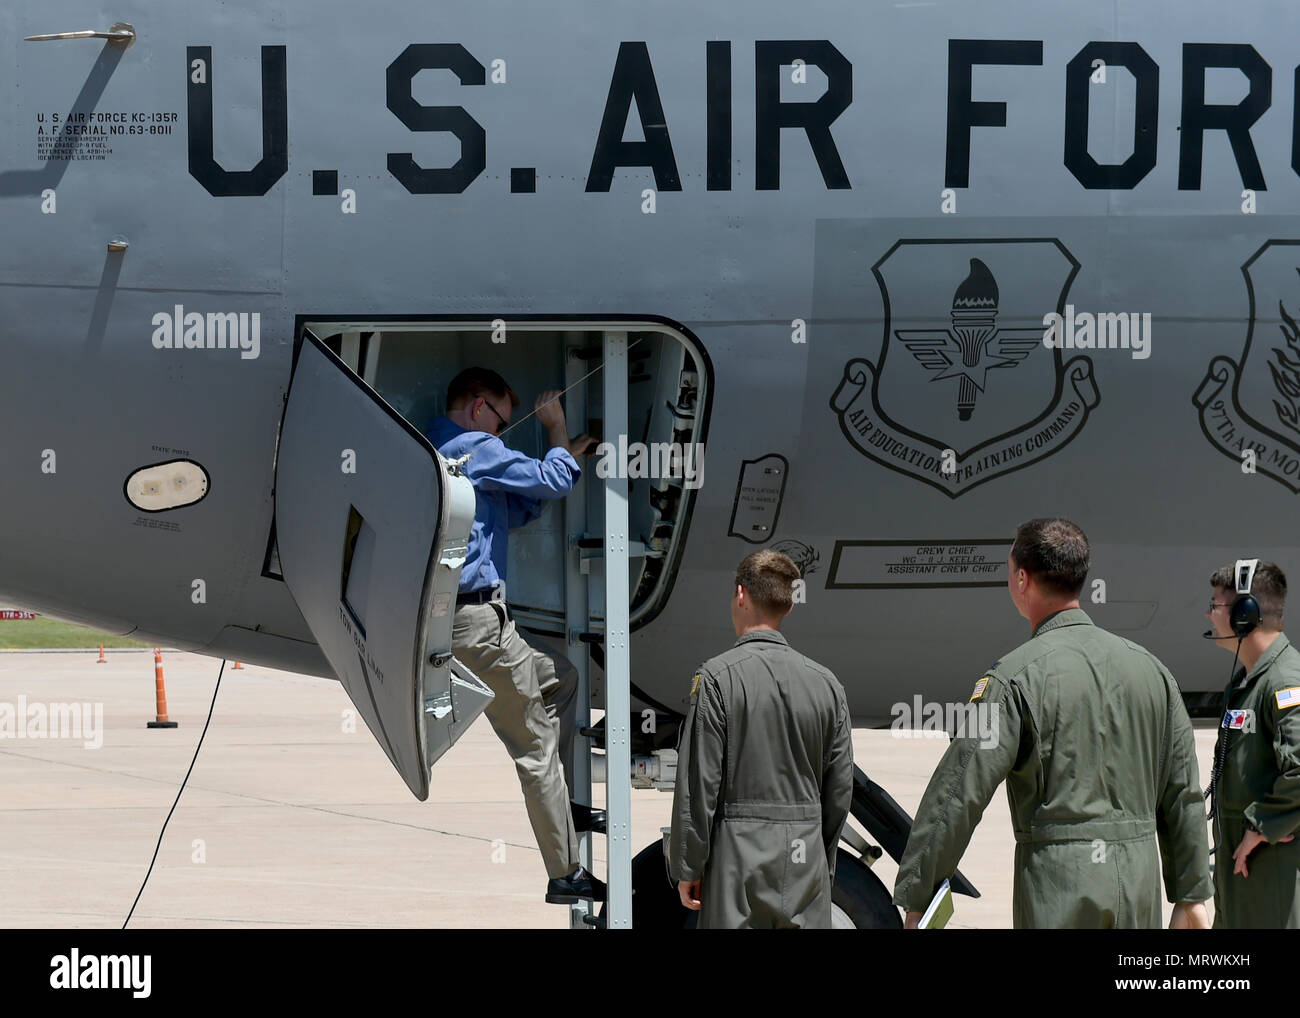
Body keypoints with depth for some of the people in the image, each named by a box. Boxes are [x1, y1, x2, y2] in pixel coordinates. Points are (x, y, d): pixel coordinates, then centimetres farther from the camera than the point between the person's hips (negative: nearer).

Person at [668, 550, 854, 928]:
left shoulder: (718, 676, -8)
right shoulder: (826, 683, 6)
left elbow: (699, 785, -8)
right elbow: (840, 788, 10)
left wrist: (687, 868, -1)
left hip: (738, 853, -4)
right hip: (807, 860, 4)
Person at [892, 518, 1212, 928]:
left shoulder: (1016, 676, -8)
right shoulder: (1149, 668, 9)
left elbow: (960, 793, -10)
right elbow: (1183, 795, 13)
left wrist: (915, 898, -6)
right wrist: (1191, 895, 20)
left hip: (1058, 887, -5)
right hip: (1140, 884, 5)